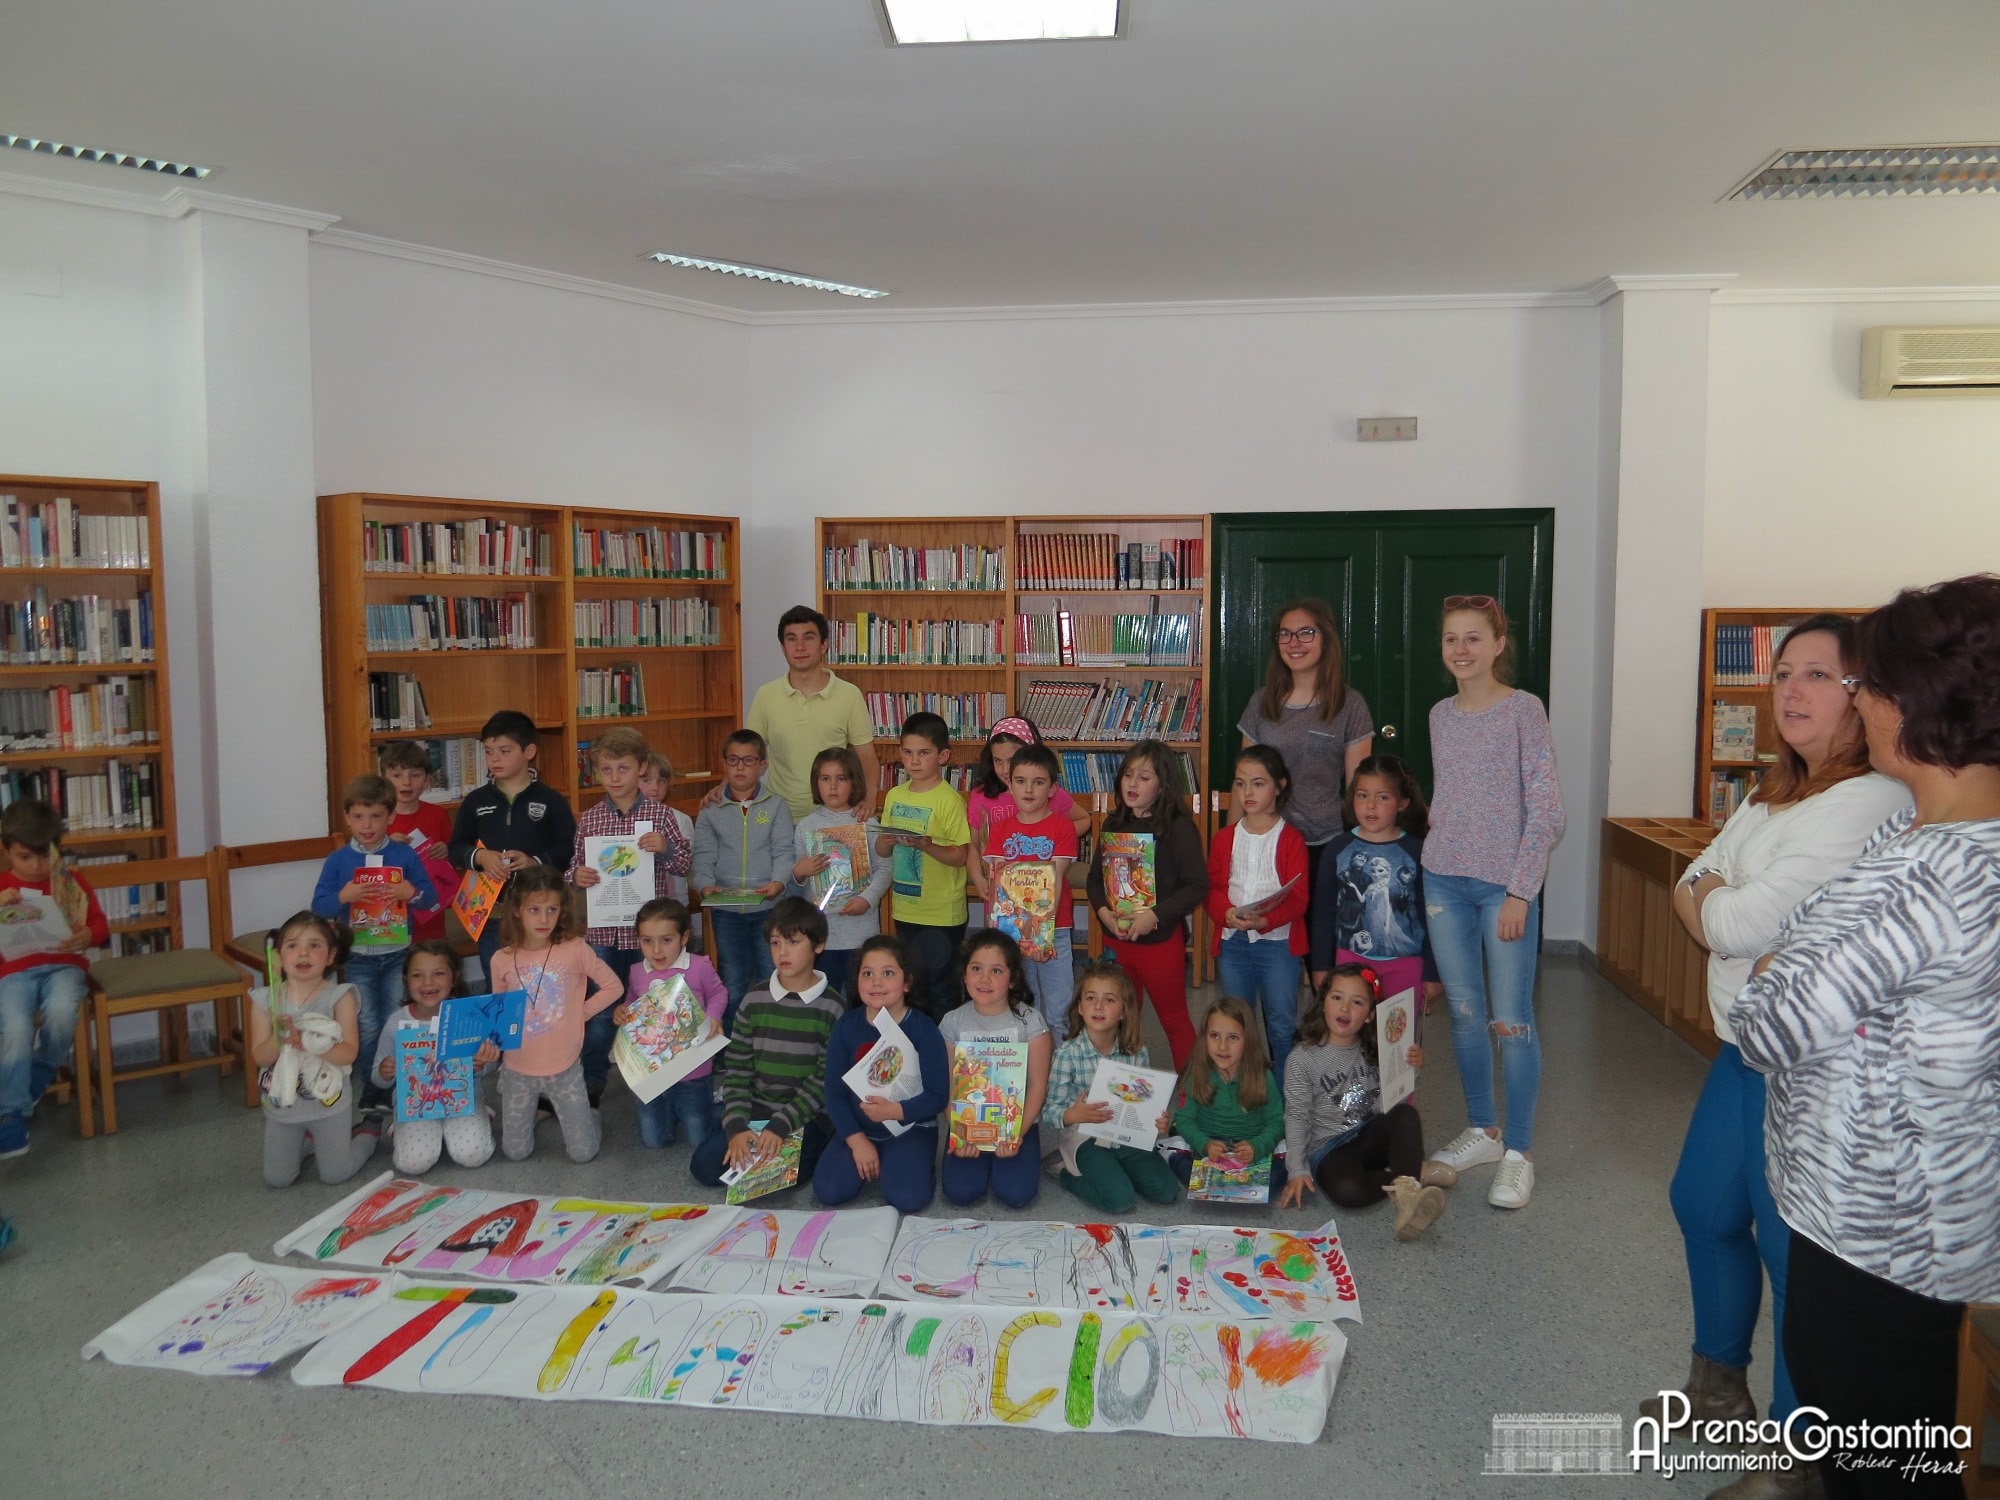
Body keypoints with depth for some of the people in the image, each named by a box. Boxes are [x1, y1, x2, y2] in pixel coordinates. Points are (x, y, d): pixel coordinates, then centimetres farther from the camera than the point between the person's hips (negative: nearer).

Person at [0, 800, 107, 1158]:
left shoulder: (72, 883, 10)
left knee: (60, 1012, -34)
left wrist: (86, 936, -13)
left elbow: (101, 924, 10)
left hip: (64, 965, 0)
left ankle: (41, 1075, -2)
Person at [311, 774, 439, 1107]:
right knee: (367, 1029, 3)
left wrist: (413, 893, -20)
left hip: (398, 954, 1)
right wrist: (342, 897, -23)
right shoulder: (337, 860, -3)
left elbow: (432, 898, 1)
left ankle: (395, 1091, 23)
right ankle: (371, 1092, 19)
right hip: (357, 957, 0)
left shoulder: (405, 855, -2)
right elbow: (318, 907, -3)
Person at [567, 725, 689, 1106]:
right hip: (604, 930, 2)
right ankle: (591, 1082, 24)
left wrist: (666, 847, -18)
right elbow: (573, 867, 11)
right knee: (600, 1009, 9)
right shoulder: (588, 820, 3)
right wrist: (575, 876, -12)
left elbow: (686, 863, 2)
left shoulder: (659, 814, -3)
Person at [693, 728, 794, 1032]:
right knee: (732, 985, 9)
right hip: (726, 909, 1)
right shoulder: (710, 811, 8)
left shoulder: (776, 806, 5)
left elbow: (783, 851, -4)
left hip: (769, 907, -1)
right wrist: (705, 885, -19)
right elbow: (703, 856, 0)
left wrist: (778, 882, -22)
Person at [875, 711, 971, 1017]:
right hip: (905, 909, 6)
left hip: (942, 914, -6)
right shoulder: (895, 796, 6)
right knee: (912, 984, 19)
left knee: (939, 987, 3)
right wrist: (887, 839, -12)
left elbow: (959, 856, -16)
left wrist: (926, 845, -31)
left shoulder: (949, 800, -13)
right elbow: (882, 852, 10)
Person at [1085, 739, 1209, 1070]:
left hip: (1161, 940, -5)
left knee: (1174, 1020, 10)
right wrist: (1103, 911, -9)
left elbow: (1198, 885, -16)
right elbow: (1094, 877, 10)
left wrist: (1153, 915, -22)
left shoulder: (1178, 827, -11)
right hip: (1116, 939, 5)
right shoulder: (1114, 824, 6)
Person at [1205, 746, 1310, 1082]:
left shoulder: (1290, 839, -4)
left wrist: (1265, 921, -26)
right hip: (1232, 941, 4)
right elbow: (1213, 888, 5)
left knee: (1282, 1025, 4)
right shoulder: (1224, 837, 8)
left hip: (1278, 941, -4)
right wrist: (1227, 913, -16)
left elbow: (1297, 897, -10)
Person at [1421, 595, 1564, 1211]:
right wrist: (1435, 854, 11)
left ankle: (1518, 1153, 10)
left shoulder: (1524, 709, -7)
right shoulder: (1440, 715, 10)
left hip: (1504, 883, -5)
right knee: (1464, 1012, 11)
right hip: (1444, 881, 5)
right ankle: (1482, 1131, 27)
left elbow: (1546, 811, -9)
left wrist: (1519, 891, -14)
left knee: (1511, 1021, -3)